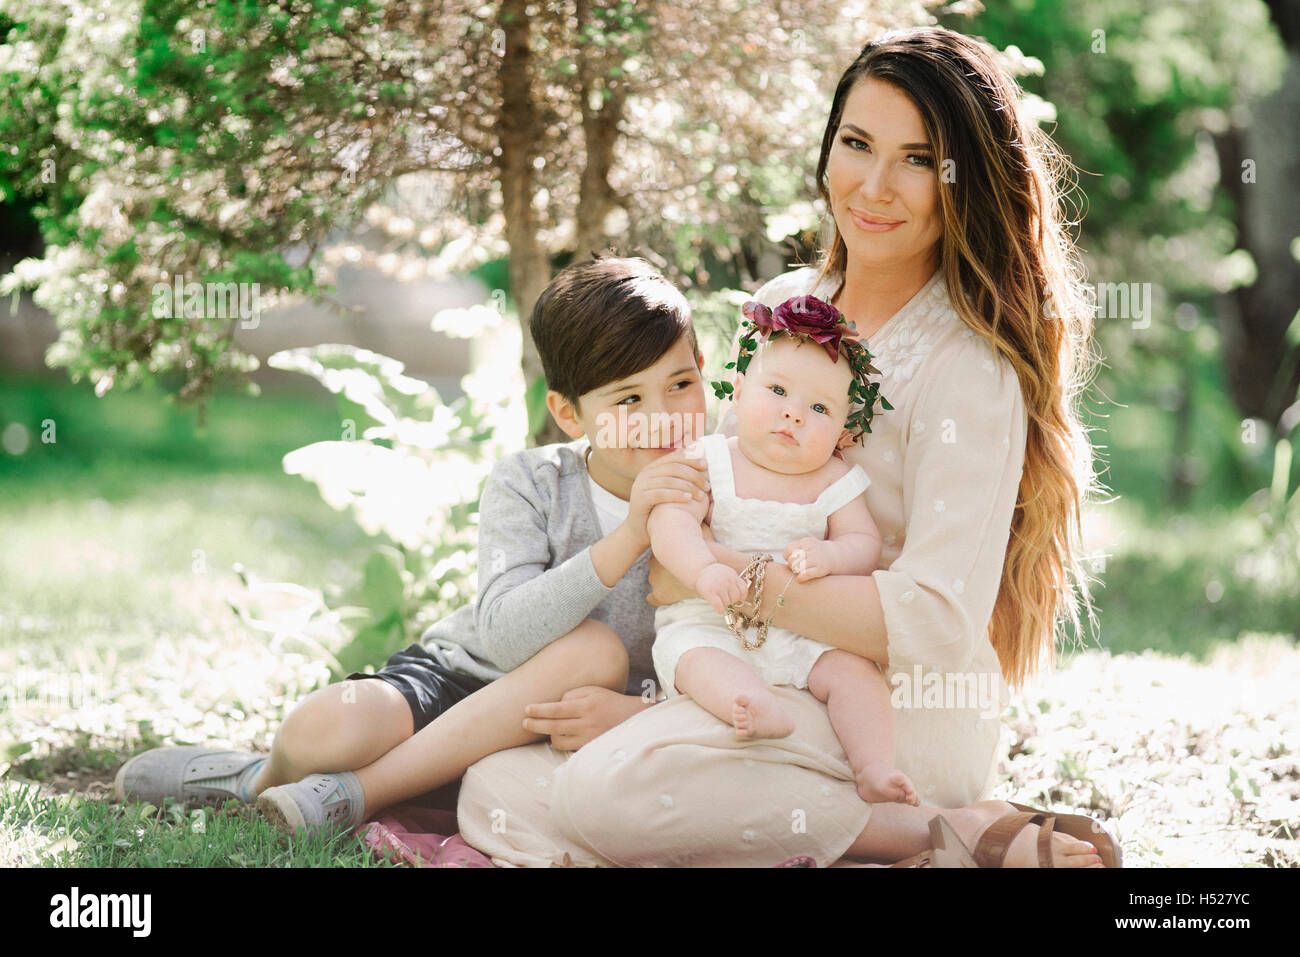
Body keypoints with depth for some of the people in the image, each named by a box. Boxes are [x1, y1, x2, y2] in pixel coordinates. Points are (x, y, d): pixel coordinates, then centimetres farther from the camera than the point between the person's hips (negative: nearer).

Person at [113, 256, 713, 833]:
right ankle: (276, 775, 8)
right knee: (323, 728, -33)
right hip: (456, 677, -1)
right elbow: (504, 635, -28)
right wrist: (626, 539, -38)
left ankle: (351, 792, -24)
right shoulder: (527, 484, -12)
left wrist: (631, 711, -31)